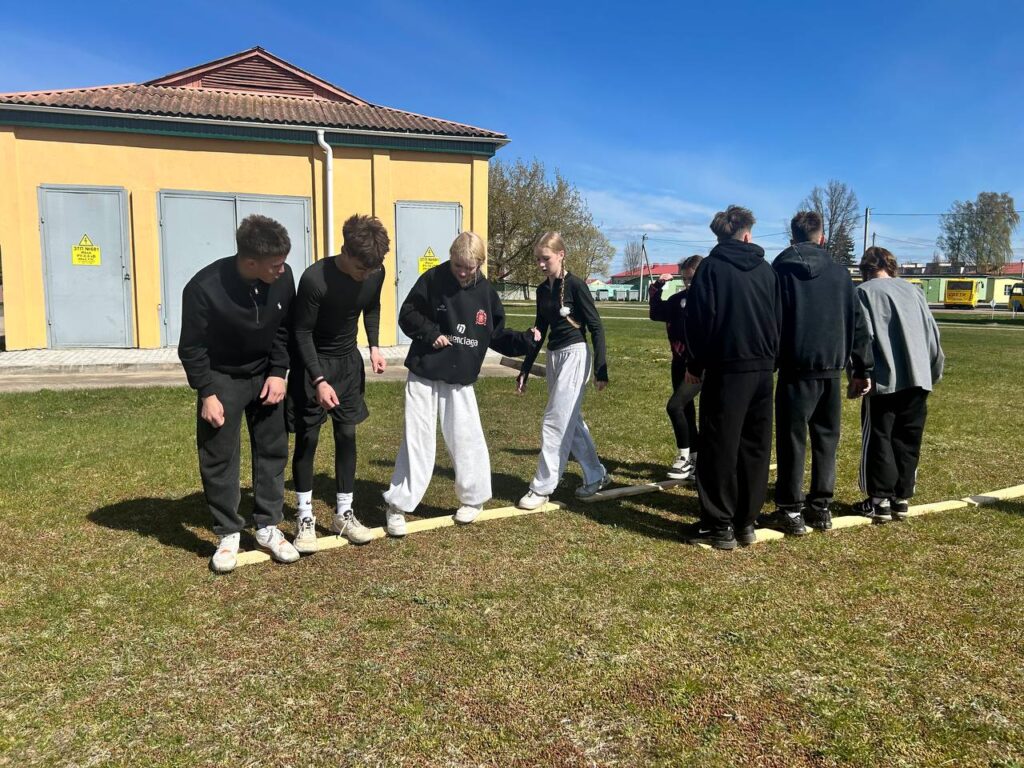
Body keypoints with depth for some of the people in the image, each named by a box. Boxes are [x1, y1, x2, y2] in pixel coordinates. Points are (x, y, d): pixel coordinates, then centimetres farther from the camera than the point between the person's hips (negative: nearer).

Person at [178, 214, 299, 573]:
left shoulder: (283, 278, -17)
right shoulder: (204, 288, -28)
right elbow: (191, 347, -16)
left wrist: (278, 372, -7)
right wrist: (207, 393, -16)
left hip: (265, 375, 4)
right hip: (221, 379, -3)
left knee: (272, 450, 6)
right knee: (219, 457, 0)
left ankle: (268, 528, 19)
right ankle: (228, 535, 14)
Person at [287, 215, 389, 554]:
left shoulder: (375, 273, -12)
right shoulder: (314, 279, -27)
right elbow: (302, 332, -20)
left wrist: (374, 346, -2)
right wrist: (319, 379, -26)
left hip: (348, 361, 5)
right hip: (312, 363, -4)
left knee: (347, 434, 6)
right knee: (307, 438, -1)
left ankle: (343, 513, 17)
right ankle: (305, 518, 11)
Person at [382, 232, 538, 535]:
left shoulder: (486, 293, 1)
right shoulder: (432, 279, -8)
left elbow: (497, 336, 7)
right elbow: (407, 315, -3)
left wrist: (527, 340, -7)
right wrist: (430, 332, -18)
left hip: (460, 381, 2)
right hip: (424, 376, -2)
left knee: (466, 440, 6)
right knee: (417, 441, 0)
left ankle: (473, 499, 28)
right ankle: (398, 506, 13)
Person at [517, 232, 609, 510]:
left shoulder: (575, 285, -11)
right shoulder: (542, 290, 9)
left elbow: (596, 327, -11)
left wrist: (601, 370, -14)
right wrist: (525, 370, 16)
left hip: (575, 355, -8)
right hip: (554, 357, 8)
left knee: (555, 421, -7)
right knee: (571, 421, 13)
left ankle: (542, 488, 0)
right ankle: (596, 476, 28)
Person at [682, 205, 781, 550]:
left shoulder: (712, 267, -3)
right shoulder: (767, 270, 11)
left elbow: (699, 319, -8)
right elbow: (779, 320, 12)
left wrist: (694, 364, 1)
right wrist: (769, 360, 18)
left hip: (726, 369, -5)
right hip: (762, 369, 5)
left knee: (720, 447, 0)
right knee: (755, 447, 11)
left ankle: (719, 525, 3)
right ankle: (746, 521, 16)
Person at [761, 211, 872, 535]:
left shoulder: (780, 269, 1)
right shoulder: (840, 272, 10)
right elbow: (856, 323, 9)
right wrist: (862, 369, 14)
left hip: (796, 367, -3)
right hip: (831, 367, 3)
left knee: (792, 439, 1)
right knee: (826, 438, 12)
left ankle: (791, 510, 2)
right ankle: (821, 506, 17)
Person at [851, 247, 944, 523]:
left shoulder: (865, 292, 1)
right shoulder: (914, 290, 17)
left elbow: (863, 336, -10)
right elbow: (932, 333, 17)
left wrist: (860, 373, -10)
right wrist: (934, 370, 25)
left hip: (884, 380, -5)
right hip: (918, 378, 5)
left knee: (878, 441, 2)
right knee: (907, 442, 11)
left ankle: (880, 500, 3)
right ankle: (901, 498, 16)